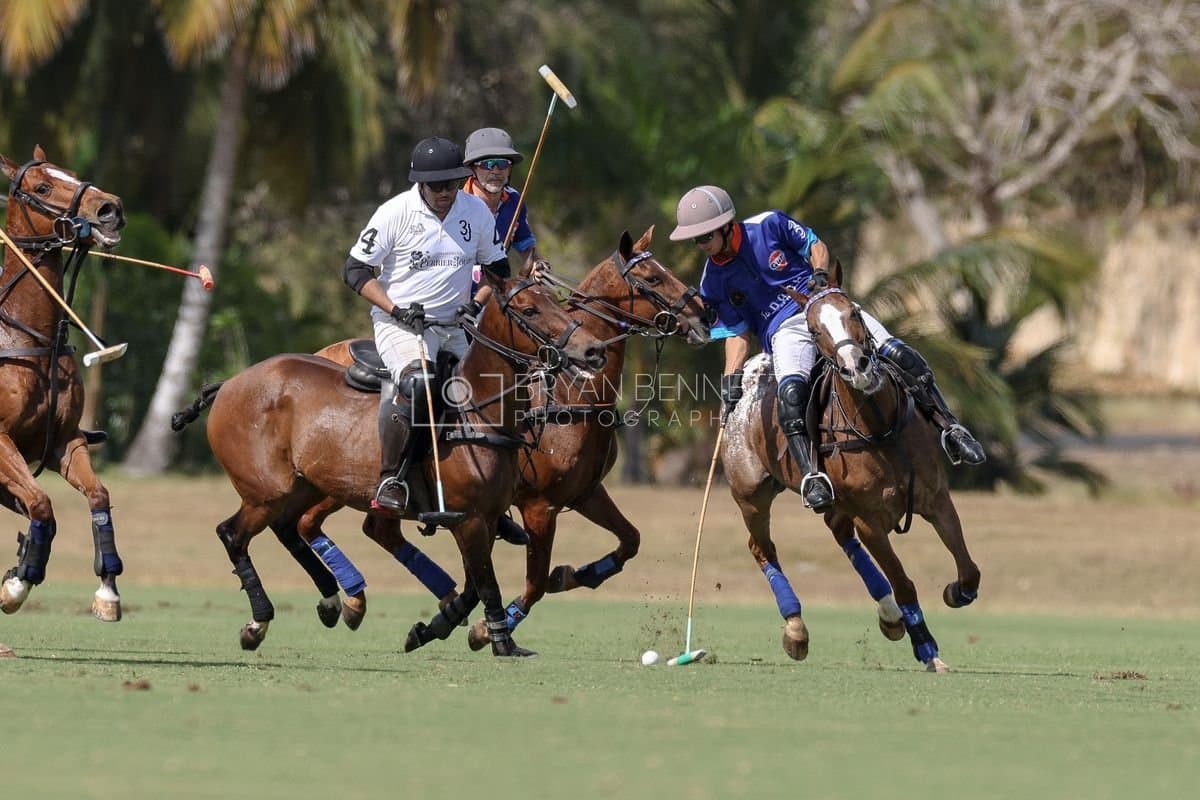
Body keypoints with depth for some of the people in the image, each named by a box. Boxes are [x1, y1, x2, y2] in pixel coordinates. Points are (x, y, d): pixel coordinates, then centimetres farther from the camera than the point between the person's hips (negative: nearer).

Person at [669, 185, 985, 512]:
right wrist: (730, 381, -3)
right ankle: (811, 476, -41)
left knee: (900, 355, -16)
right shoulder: (714, 281, 4)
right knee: (791, 390, -35)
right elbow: (736, 332, 8)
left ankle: (950, 428, -4)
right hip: (785, 331, 0)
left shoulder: (768, 226, -1)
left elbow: (815, 245, 9)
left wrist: (821, 274, -10)